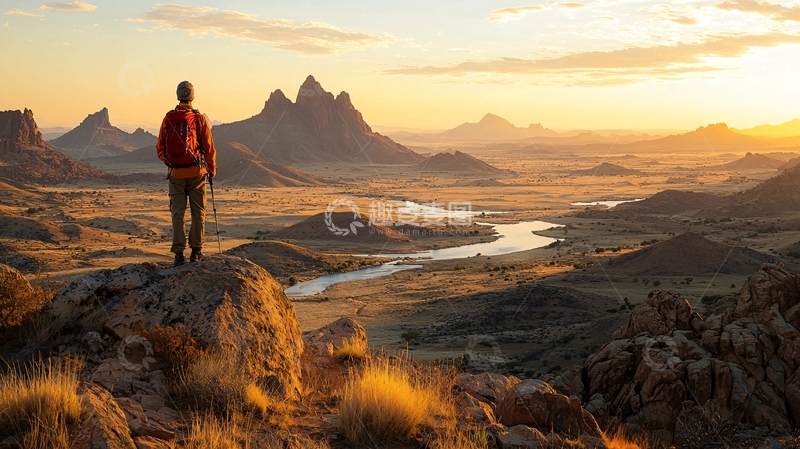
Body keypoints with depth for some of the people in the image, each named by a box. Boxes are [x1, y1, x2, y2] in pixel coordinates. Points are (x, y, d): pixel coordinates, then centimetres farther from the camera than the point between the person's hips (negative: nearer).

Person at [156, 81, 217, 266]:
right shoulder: (199, 119, -7)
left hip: (175, 173, 2)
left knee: (178, 213, 6)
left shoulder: (168, 119, -1)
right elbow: (209, 148, -4)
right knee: (198, 212, 9)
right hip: (196, 172, -2)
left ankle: (179, 253, 2)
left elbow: (160, 148, 5)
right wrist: (212, 169, 9)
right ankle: (196, 250, 11)